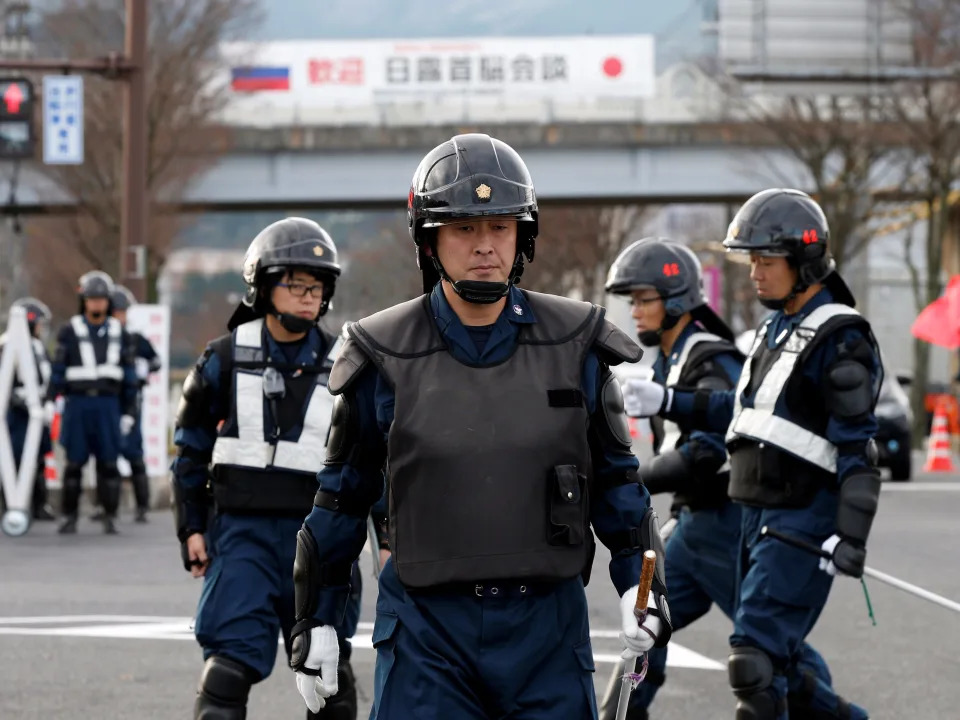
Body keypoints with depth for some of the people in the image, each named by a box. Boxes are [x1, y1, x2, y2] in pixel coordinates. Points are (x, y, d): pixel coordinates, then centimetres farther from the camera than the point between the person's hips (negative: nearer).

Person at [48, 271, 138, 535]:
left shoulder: (118, 333, 10)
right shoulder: (70, 332, 4)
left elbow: (128, 375, 12)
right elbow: (58, 370, 1)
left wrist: (128, 411, 8)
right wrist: (50, 401, -8)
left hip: (108, 405, 1)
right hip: (77, 404, -1)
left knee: (108, 463, -2)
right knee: (74, 462, -1)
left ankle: (109, 518, 3)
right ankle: (70, 517, 6)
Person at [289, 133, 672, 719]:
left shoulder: (571, 347, 2)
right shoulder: (389, 359, -2)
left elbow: (613, 474, 11)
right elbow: (343, 495, 7)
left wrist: (642, 583, 0)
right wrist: (314, 622, 10)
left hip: (546, 626, 2)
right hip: (428, 629, -2)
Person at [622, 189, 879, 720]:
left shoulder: (838, 339, -13)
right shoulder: (777, 328, 15)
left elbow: (856, 445, -17)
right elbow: (743, 410, 26)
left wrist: (850, 536, -23)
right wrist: (664, 401, 17)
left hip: (802, 522, -9)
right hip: (758, 516, 9)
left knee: (755, 660, -13)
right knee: (773, 661, 13)